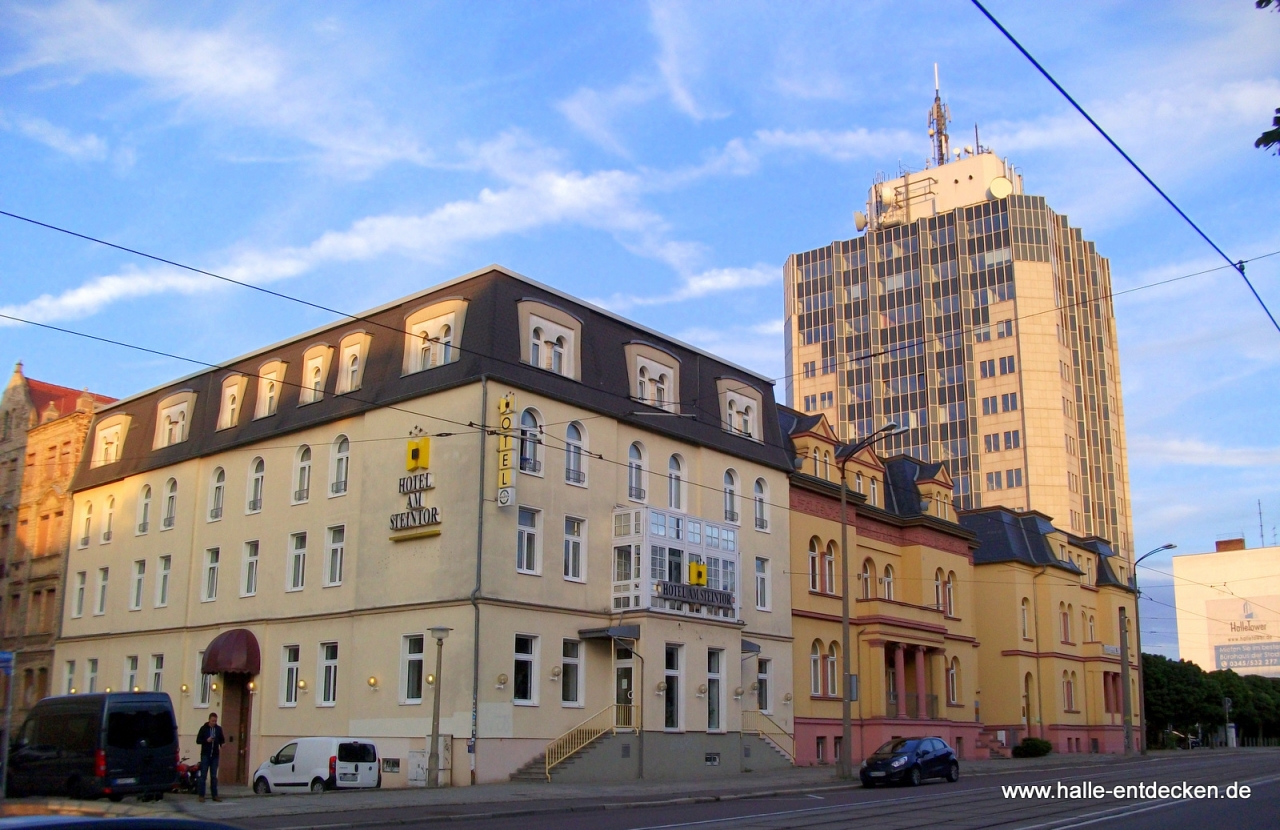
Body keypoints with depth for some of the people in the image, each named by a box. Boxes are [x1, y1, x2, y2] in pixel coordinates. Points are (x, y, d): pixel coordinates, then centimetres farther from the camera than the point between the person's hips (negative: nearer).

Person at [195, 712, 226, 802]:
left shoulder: (218, 729, 6)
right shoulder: (204, 728, -3)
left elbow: (221, 741, 12)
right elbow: (198, 740, -3)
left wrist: (223, 739, -10)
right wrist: (206, 740, -18)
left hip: (215, 755, 3)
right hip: (205, 755, -3)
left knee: (214, 776, 7)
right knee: (203, 775, -2)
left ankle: (215, 795, 10)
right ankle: (201, 795, 1)